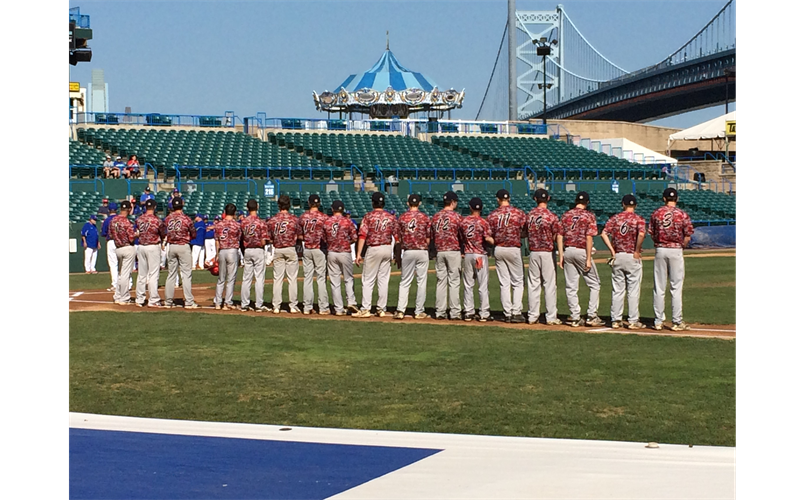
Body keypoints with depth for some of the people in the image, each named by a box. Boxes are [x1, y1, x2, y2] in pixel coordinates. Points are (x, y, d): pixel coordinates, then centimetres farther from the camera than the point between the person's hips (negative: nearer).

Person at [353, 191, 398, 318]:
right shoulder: (391, 217, 4)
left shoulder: (368, 217, -6)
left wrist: (358, 254, -13)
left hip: (373, 249, -4)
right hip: (388, 249, 4)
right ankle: (381, 309, 11)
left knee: (368, 280, 1)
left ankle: (365, 309, -2)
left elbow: (362, 235, -12)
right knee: (383, 280, 8)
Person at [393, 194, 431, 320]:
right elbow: (428, 238, -1)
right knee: (421, 281, 6)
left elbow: (398, 239, 3)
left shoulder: (402, 217, 0)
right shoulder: (425, 217, -2)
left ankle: (400, 311, -1)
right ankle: (419, 312, 7)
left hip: (407, 252, 1)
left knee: (404, 282, 7)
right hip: (422, 252, -1)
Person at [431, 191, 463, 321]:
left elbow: (431, 236, 10)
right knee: (454, 282, -2)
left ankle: (440, 312, 9)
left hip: (439, 252, 5)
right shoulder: (456, 216, -7)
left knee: (440, 282, 8)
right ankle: (455, 313, -3)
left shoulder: (435, 216, 7)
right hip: (453, 251, -5)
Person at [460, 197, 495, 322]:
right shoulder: (483, 222, -11)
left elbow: (461, 238, 7)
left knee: (468, 285, 11)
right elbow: (488, 239, -18)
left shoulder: (463, 221, 2)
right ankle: (484, 314, 0)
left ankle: (468, 313, 11)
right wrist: (495, 242, -1)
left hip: (467, 255, 4)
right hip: (481, 255, -4)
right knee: (483, 286, 0)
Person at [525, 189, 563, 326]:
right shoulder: (551, 216, -11)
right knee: (550, 284, 2)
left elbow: (526, 234, 5)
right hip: (547, 253, -4)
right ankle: (551, 317, 2)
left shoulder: (529, 215, 1)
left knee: (533, 284, 10)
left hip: (533, 252, 4)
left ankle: (532, 316, 12)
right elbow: (557, 236, -9)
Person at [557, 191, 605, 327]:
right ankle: (592, 316, 1)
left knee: (571, 286, 8)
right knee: (594, 284, 7)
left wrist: (561, 255, 5)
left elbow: (559, 236, 3)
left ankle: (575, 317, 8)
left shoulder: (566, 215, 8)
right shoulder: (589, 216, -4)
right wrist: (588, 259, -12)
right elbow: (588, 238, -11)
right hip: (582, 251, -4)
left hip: (567, 251, 4)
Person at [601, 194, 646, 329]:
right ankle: (633, 321, 2)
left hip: (617, 256, 3)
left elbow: (604, 234, -5)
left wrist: (612, 250, -1)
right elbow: (641, 234, -24)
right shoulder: (638, 219, -5)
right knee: (633, 290, 2)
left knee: (617, 290, 9)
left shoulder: (615, 218, 4)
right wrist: (637, 251, -13)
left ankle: (616, 320, 11)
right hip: (632, 257, -3)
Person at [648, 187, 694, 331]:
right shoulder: (682, 214, -5)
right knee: (676, 288, 2)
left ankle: (658, 321, 10)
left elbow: (651, 234, 3)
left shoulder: (656, 213, 1)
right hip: (676, 251, -2)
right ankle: (677, 322, 2)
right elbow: (688, 237, -5)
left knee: (659, 288, 7)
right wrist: (681, 246, 11)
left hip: (660, 250, 2)